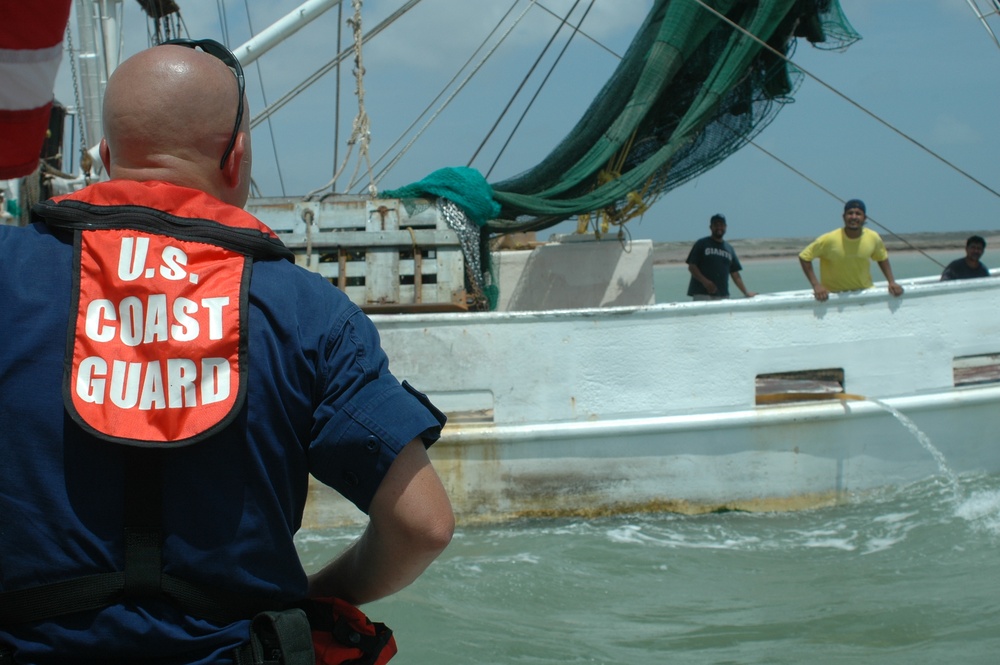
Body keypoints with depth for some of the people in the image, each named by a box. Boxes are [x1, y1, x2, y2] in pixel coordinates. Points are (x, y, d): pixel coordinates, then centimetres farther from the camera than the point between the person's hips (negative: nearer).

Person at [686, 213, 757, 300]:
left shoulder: (729, 248, 19)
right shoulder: (701, 244, 5)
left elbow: (735, 274, 21)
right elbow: (691, 267, -2)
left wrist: (746, 293, 14)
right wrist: (705, 281, -16)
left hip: (723, 295, 5)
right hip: (702, 294, -5)